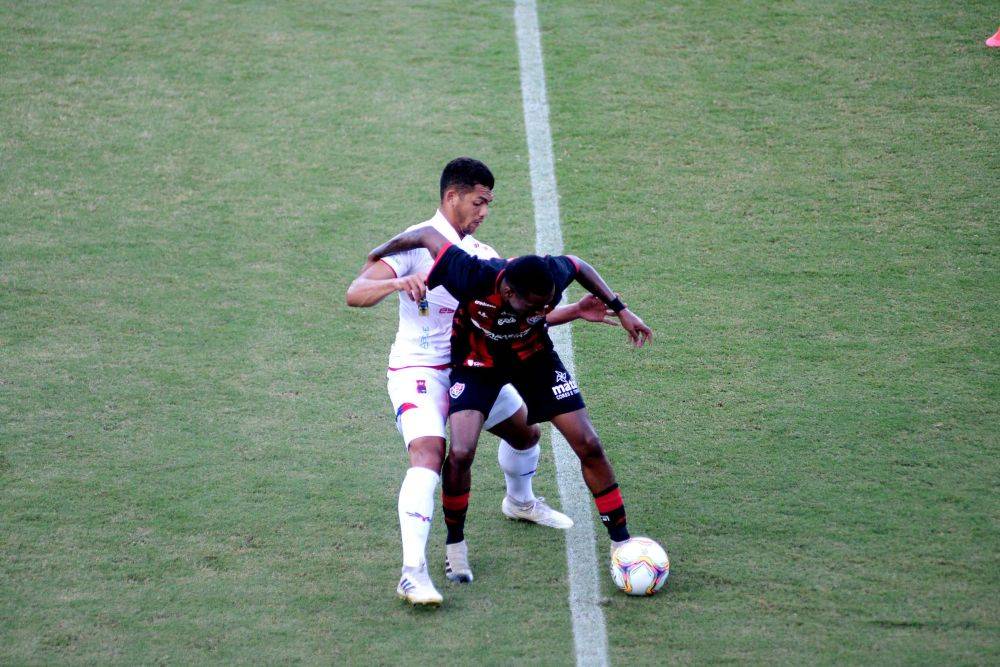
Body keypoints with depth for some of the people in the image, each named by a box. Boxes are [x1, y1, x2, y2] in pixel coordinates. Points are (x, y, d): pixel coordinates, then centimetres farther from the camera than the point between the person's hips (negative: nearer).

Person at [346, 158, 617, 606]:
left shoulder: (481, 255, 8)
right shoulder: (418, 243, -14)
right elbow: (355, 294, -23)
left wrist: (575, 312, 0)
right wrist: (397, 282, -43)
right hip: (417, 371, -8)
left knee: (525, 431, 24)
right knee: (429, 455, -30)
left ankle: (520, 502, 56)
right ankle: (413, 573, -37)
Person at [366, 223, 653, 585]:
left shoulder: (551, 276, -32)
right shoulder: (474, 278, -40)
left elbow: (579, 265, -6)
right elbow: (427, 235, -26)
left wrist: (620, 309, -4)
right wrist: (379, 254, -11)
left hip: (534, 356, 2)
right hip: (476, 363, -2)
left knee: (589, 445, -3)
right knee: (461, 453, -20)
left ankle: (620, 540, 13)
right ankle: (455, 542, 6)